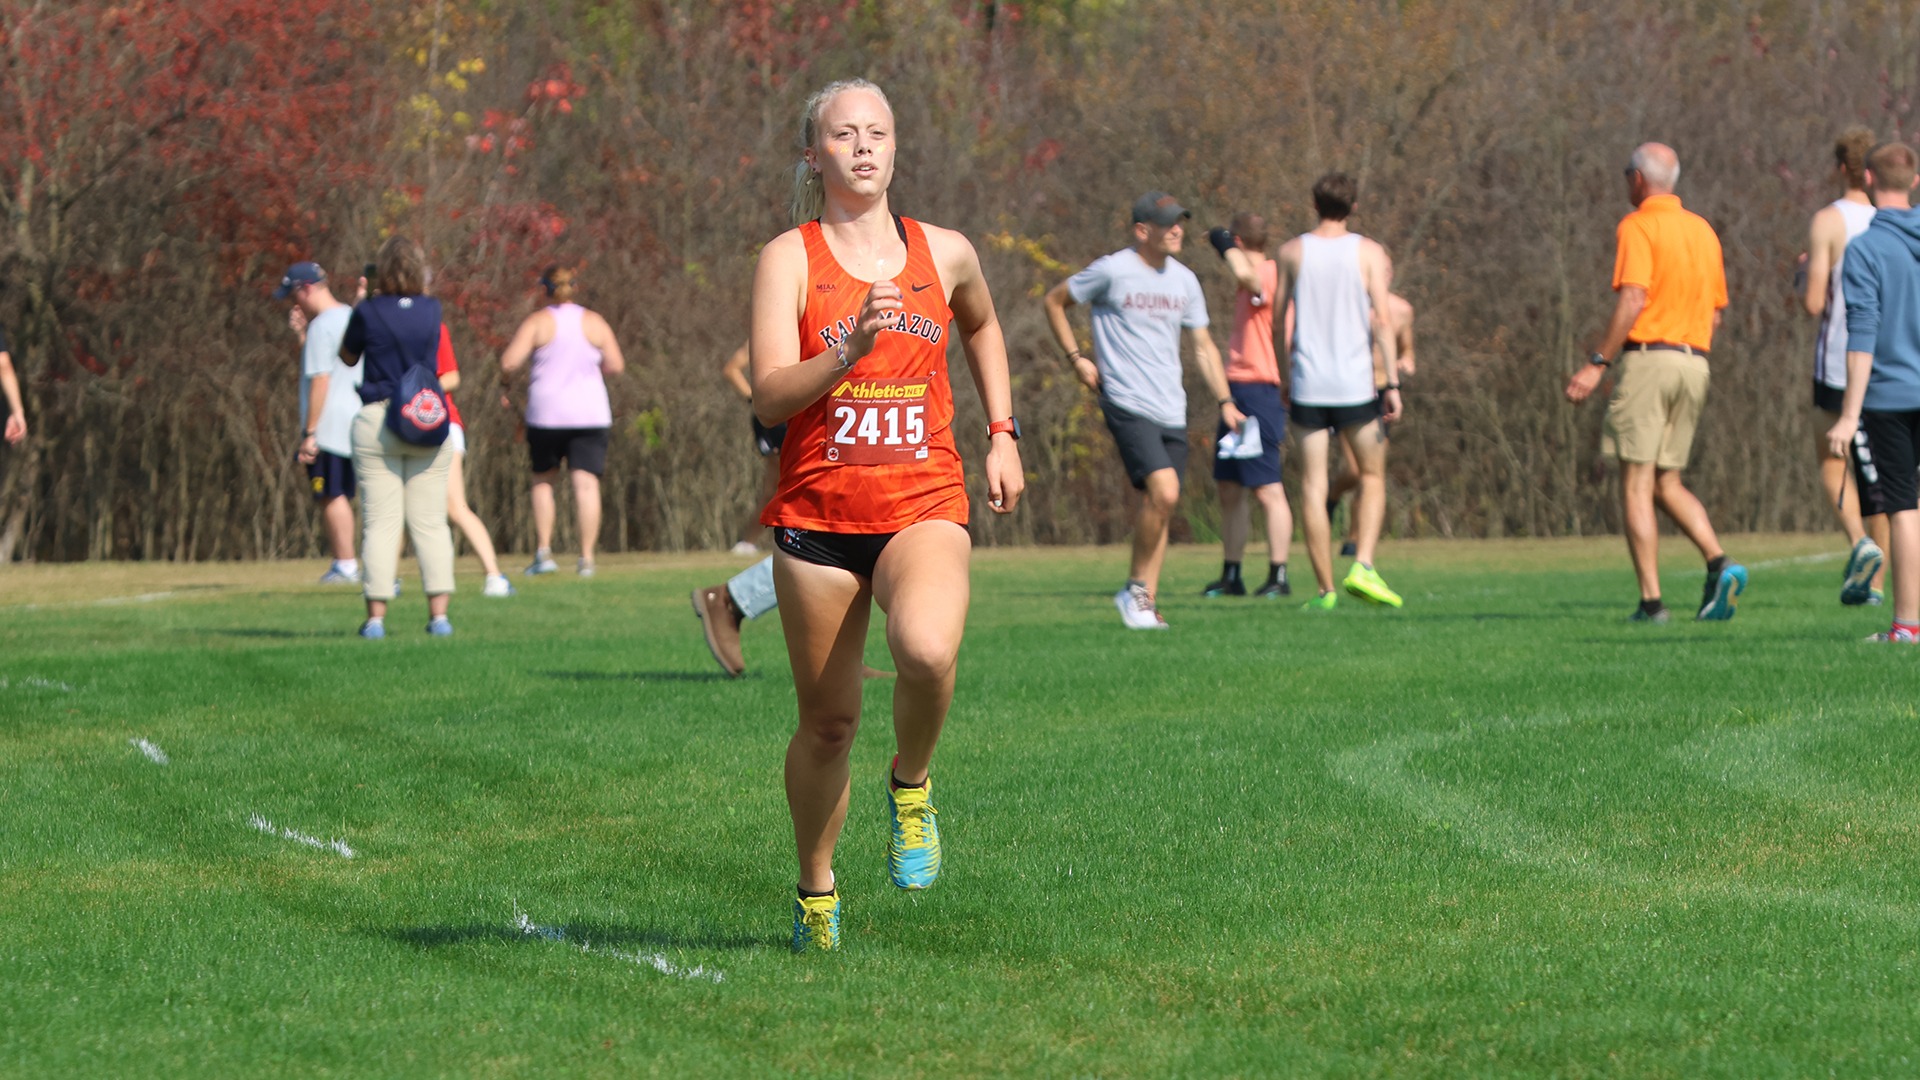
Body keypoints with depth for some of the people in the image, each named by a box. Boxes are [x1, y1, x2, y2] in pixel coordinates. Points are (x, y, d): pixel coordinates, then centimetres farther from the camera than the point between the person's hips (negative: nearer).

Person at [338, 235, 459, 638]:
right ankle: (439, 614, -1)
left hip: (376, 423, -2)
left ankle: (376, 616, -3)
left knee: (380, 524, 0)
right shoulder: (432, 311, 2)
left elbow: (347, 357, 11)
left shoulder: (368, 312, -6)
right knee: (431, 523, 5)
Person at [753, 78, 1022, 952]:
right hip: (816, 511, -1)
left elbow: (982, 327, 31)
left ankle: (911, 786, 0)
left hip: (923, 505, 1)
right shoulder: (788, 258, -2)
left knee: (927, 650, -31)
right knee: (828, 723, 5)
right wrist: (849, 349, -28)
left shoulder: (944, 253, 7)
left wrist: (1002, 434, 22)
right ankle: (816, 894, 29)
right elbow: (769, 399, -13)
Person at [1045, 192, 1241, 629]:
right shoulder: (1112, 272, -5)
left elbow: (1203, 346, 19)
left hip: (1171, 410, 6)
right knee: (1164, 491, -20)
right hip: (1127, 405, -6)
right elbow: (1055, 301, 7)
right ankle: (1136, 587, -5)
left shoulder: (1184, 280, 12)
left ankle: (1145, 601, 12)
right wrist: (1076, 358, 1)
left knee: (1158, 503, 4)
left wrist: (1225, 402, 11)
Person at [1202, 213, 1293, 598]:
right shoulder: (1253, 279, 18)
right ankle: (1230, 576, 17)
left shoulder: (1270, 275, -14)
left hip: (1260, 390, -10)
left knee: (1267, 489, -8)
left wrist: (1224, 243, -21)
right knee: (1229, 489, 12)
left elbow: (1245, 274, -37)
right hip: (1236, 391, 10)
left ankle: (1278, 577, -5)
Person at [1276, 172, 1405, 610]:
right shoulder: (1369, 253, 0)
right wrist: (1393, 383, -8)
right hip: (1356, 383, -1)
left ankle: (1324, 589, 0)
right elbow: (1381, 320, -8)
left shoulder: (1292, 252, 4)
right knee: (1372, 478, 14)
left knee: (1313, 488, 3)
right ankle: (1363, 566, -5)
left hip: (1308, 387, 1)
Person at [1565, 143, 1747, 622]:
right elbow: (1714, 312, 18)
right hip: (1694, 360, 7)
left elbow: (1632, 300, -18)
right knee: (1668, 484, 13)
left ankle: (1651, 601, -9)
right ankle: (1720, 564, -9)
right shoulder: (1703, 230, 16)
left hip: (1648, 356, -7)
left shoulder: (1637, 227, -6)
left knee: (1636, 484, -3)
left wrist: (1596, 364, -17)